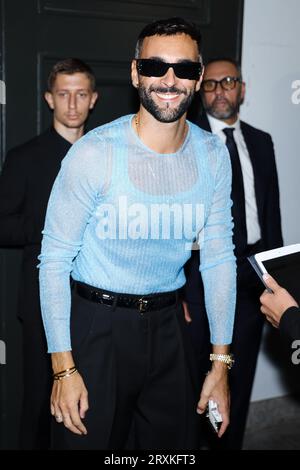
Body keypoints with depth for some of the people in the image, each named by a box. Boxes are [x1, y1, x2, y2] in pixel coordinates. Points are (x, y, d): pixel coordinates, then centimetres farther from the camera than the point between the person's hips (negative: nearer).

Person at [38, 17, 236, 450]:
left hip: (167, 323, 4)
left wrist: (220, 363, 1)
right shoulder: (95, 153, -17)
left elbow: (220, 257, 1)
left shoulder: (213, 156, -4)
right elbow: (54, 259, -12)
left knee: (174, 442, 17)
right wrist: (63, 367, -13)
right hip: (96, 323, -4)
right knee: (89, 438, 10)